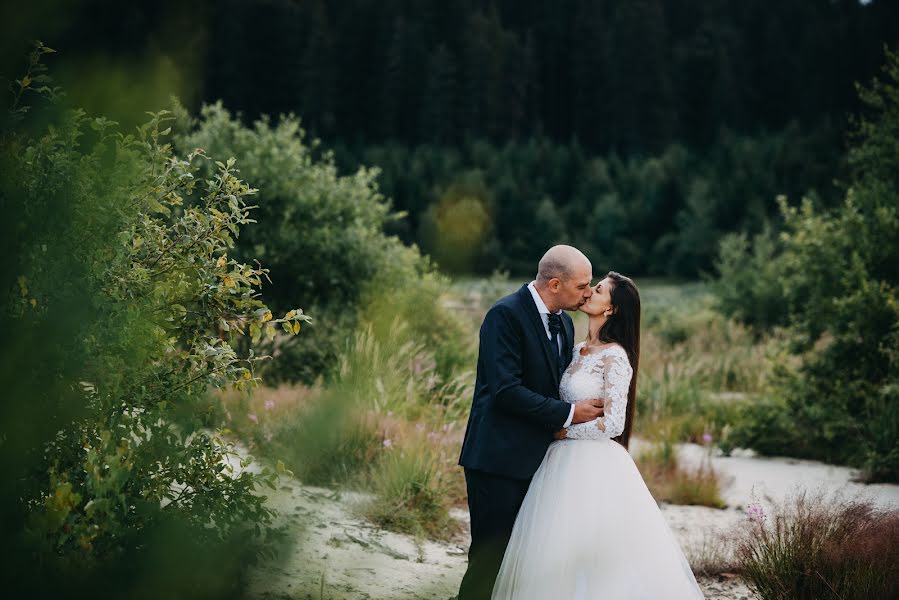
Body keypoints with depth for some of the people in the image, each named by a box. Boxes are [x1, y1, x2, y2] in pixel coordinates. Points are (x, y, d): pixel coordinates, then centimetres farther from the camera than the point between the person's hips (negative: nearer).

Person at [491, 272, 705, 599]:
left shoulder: (615, 357, -12)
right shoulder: (577, 350, 12)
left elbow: (613, 424, -17)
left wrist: (561, 430, -10)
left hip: (595, 467, -8)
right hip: (565, 462, 8)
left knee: (590, 555, -5)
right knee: (557, 557, 8)